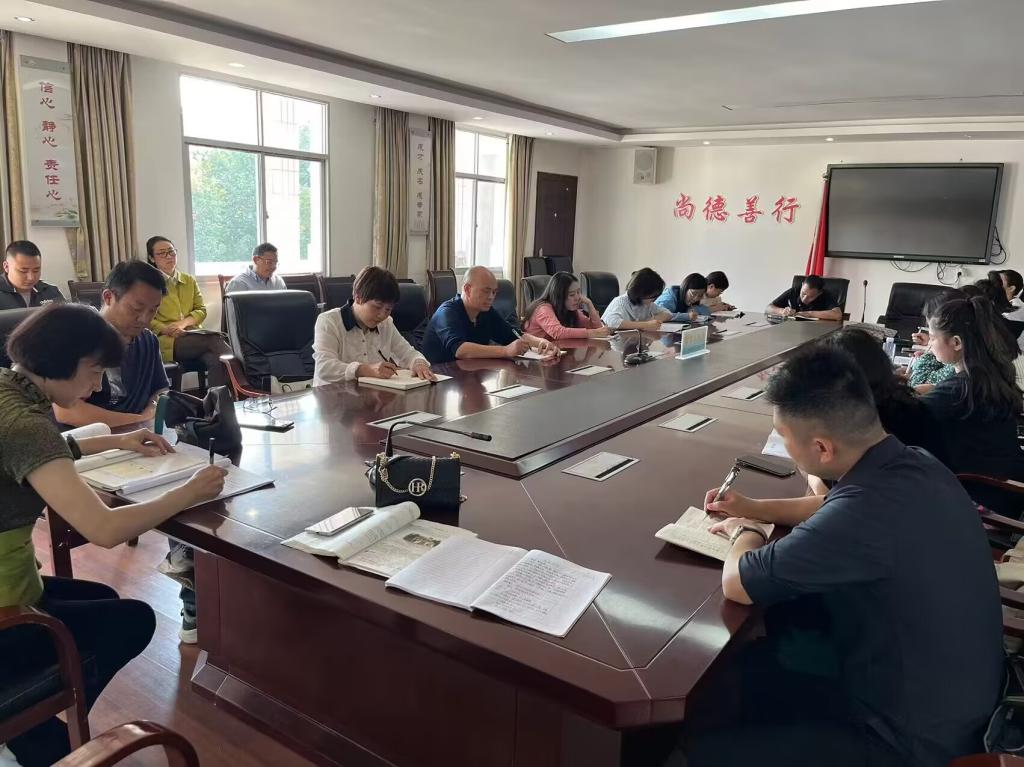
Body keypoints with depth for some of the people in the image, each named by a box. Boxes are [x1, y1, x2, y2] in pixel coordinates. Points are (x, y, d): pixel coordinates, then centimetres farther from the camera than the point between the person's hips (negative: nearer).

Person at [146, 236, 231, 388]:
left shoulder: (189, 280, 23)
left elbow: (201, 310, 16)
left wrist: (183, 322, -5)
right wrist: (167, 330, -16)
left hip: (193, 335, 4)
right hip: (166, 341, -4)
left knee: (219, 360, -33)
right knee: (215, 341, -32)